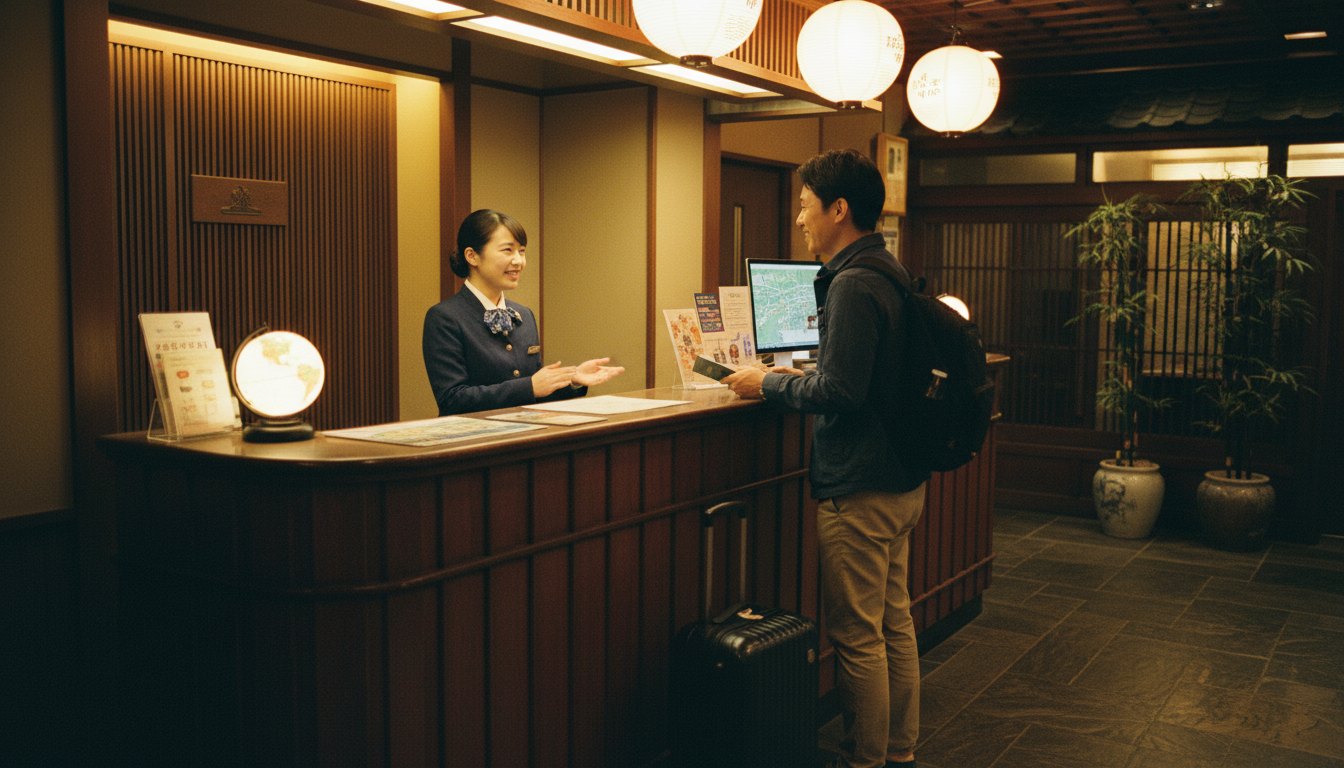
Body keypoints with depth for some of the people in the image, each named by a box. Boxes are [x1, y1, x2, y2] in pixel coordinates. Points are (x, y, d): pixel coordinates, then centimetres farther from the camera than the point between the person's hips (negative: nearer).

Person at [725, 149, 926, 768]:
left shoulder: (853, 284, -19)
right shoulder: (892, 272, 12)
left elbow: (839, 393, -23)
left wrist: (768, 385, -10)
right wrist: (802, 377, 14)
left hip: (860, 489, -10)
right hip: (901, 481, 10)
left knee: (857, 638, 2)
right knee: (894, 624, 18)